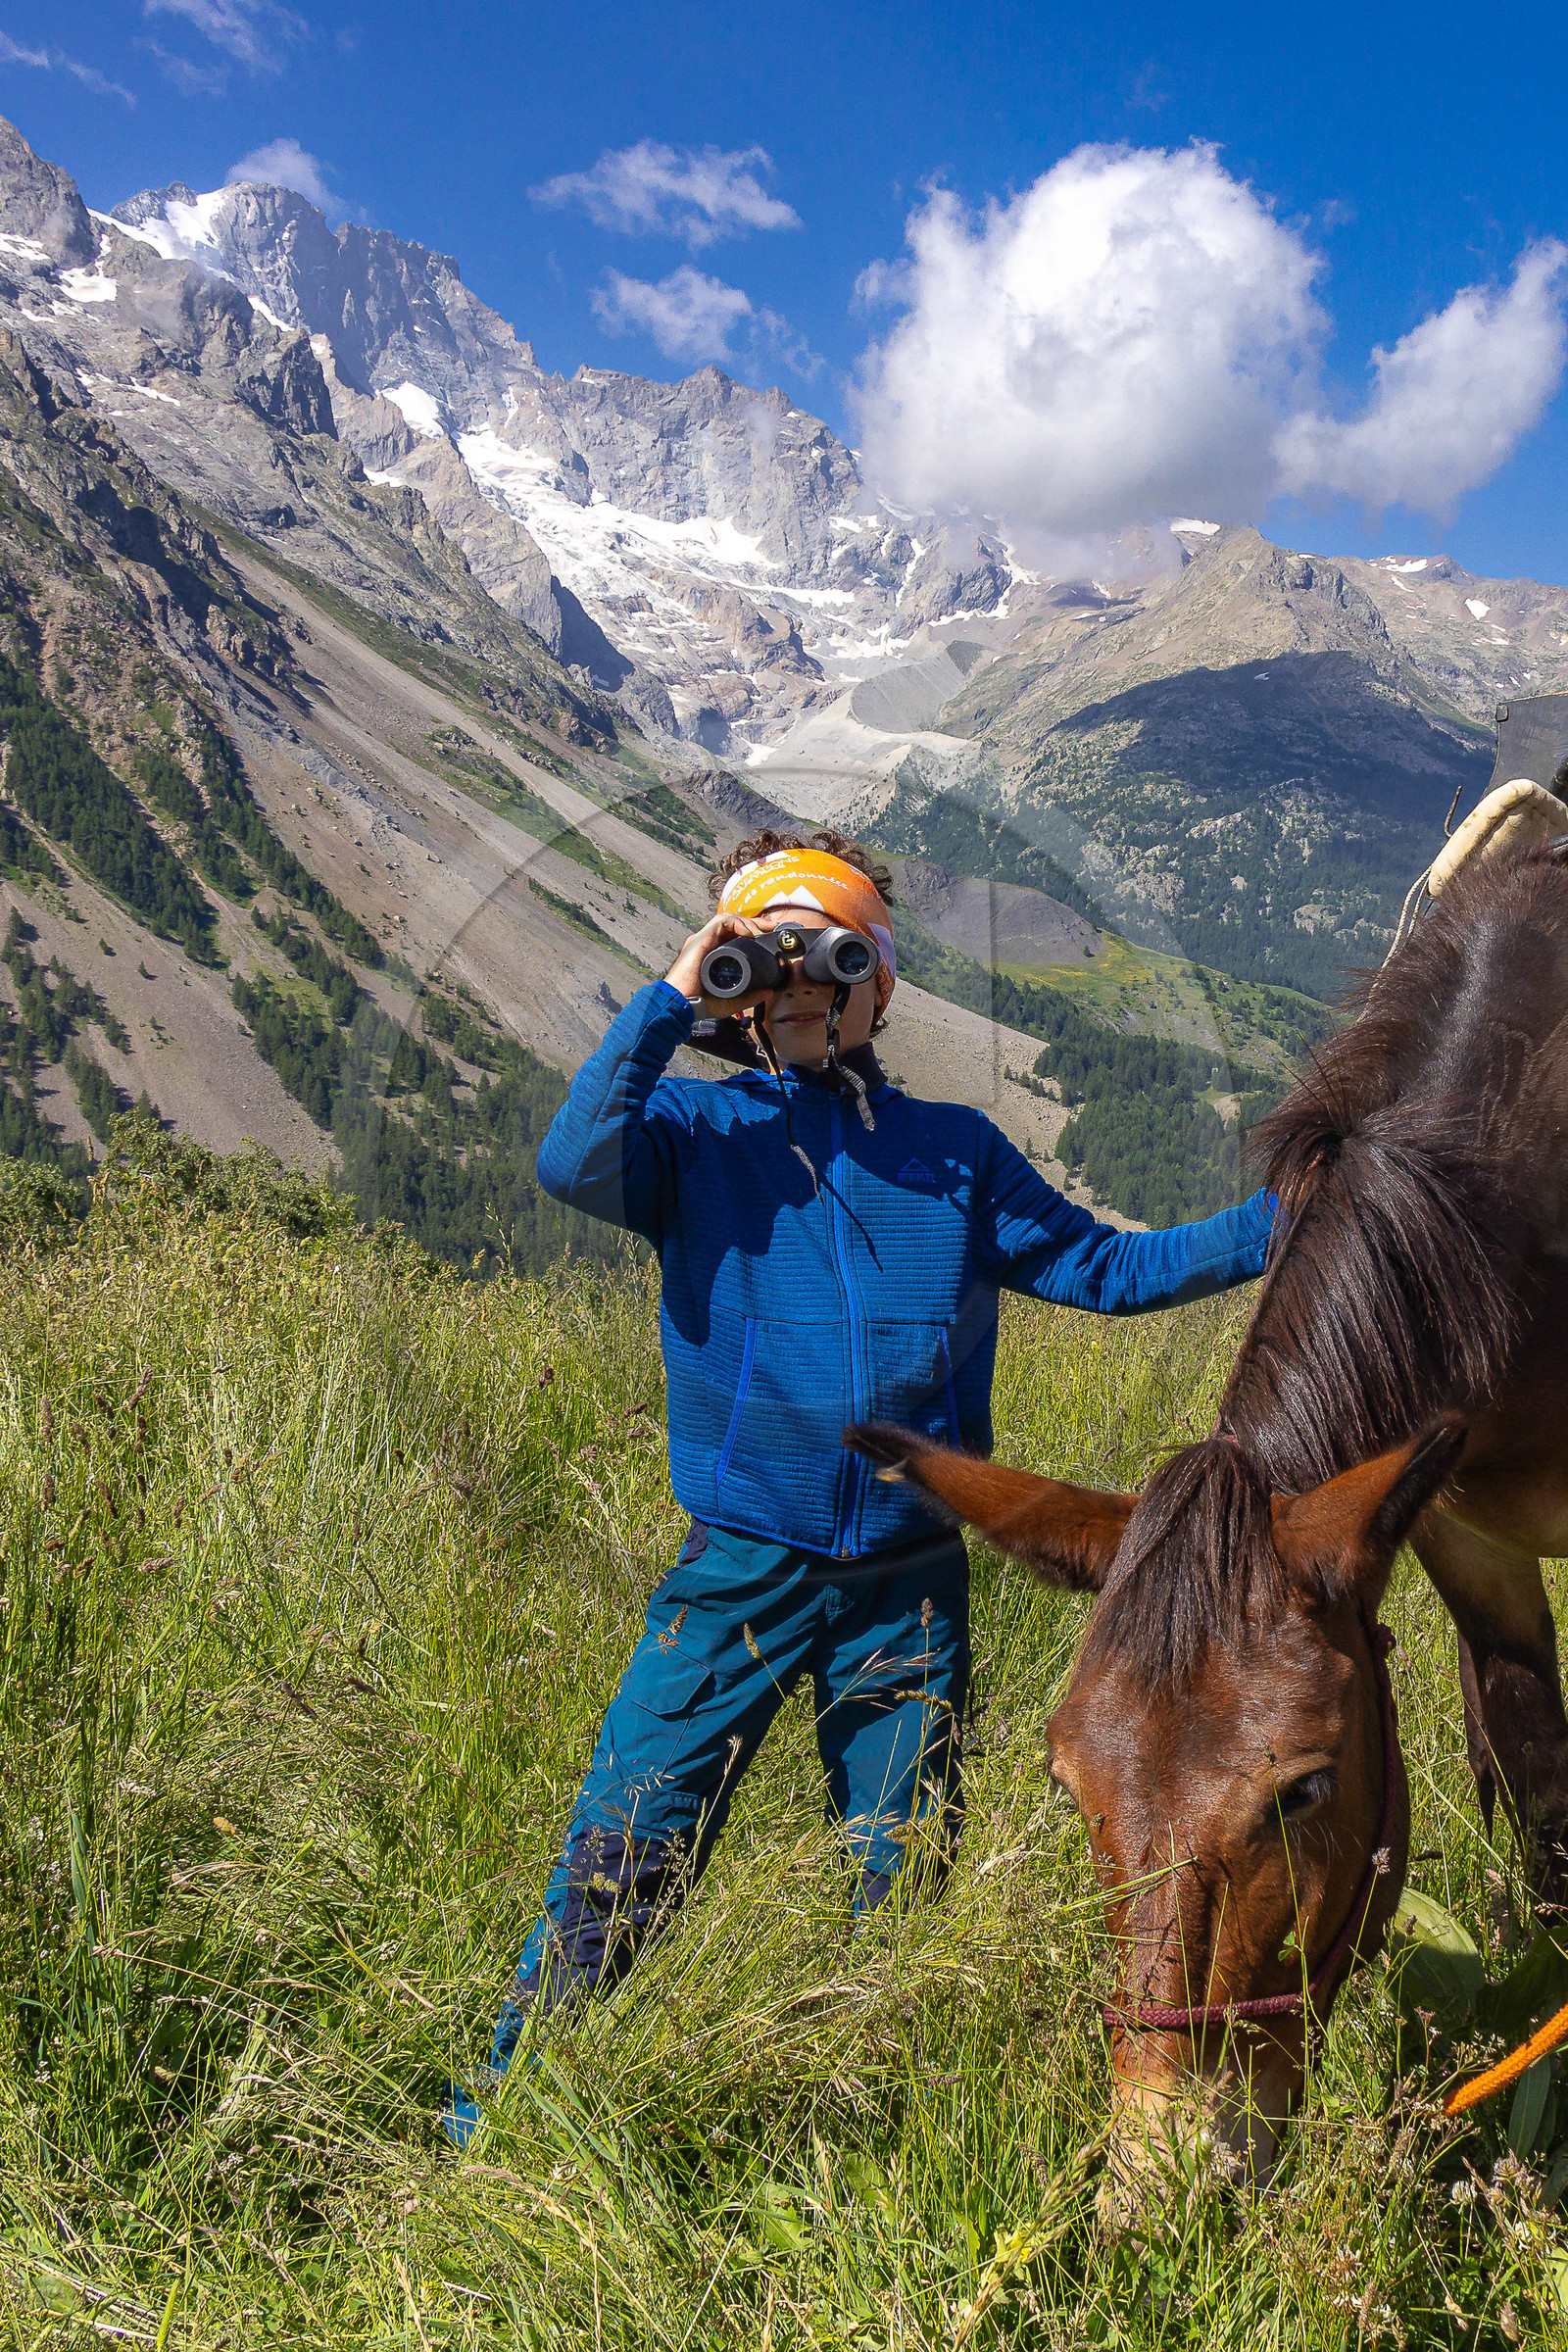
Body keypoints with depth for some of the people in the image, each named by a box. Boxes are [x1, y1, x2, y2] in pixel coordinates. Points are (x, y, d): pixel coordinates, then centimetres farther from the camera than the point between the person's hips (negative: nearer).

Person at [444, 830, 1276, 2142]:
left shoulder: (954, 1152, 8)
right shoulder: (697, 1135, 1)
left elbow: (1105, 1268, 8)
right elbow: (574, 1165, -19)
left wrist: (1283, 1225, 1)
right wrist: (669, 1000, -14)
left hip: (908, 1585, 2)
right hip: (740, 1574, -2)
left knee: (905, 1879, 15)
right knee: (621, 1856, 1)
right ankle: (497, 2113, 22)